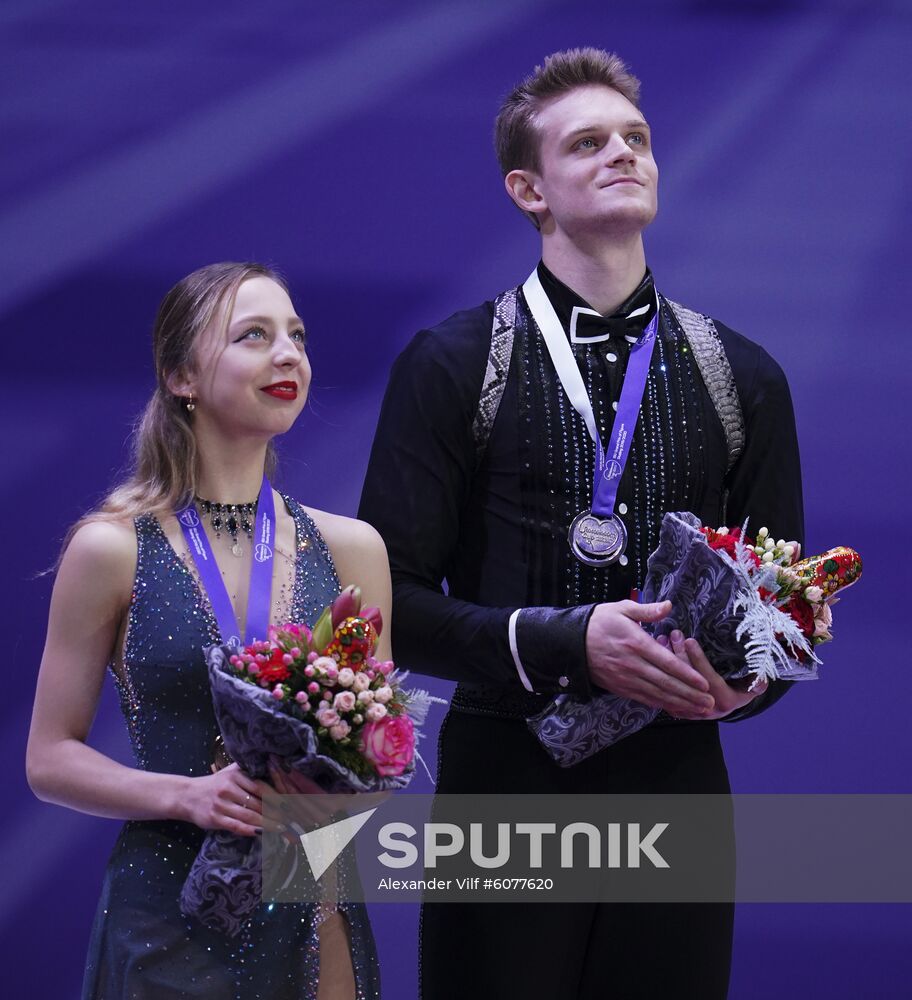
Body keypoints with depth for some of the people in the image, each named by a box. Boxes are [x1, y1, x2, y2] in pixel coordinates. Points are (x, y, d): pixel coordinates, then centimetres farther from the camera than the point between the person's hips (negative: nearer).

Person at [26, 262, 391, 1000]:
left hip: (315, 921, 3)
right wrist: (188, 795, -16)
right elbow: (51, 759, -1)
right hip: (171, 919, -3)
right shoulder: (113, 551, -4)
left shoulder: (350, 549, 4)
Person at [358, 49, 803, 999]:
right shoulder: (449, 366, 1)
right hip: (505, 784, -2)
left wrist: (750, 677, -10)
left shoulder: (743, 378, 11)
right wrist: (567, 642, -19)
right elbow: (392, 602, -5)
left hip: (676, 785, 3)